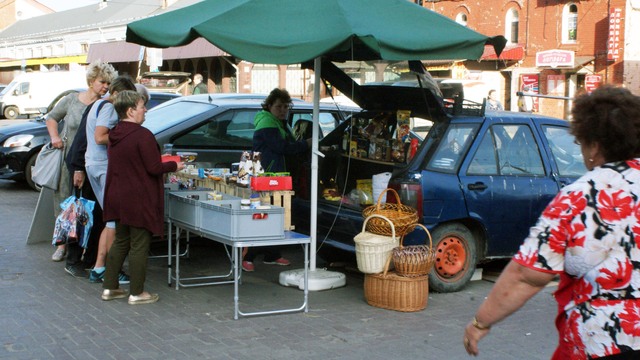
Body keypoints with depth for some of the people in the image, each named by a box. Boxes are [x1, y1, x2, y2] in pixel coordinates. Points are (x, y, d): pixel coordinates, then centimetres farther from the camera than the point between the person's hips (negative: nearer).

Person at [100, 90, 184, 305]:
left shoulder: (114, 135, 8)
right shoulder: (142, 135, -19)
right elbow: (154, 168, -19)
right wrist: (174, 166, -1)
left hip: (117, 198, 8)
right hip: (139, 200, -8)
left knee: (120, 242, 19)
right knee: (139, 246, 1)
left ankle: (109, 287, 24)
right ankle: (137, 293, 8)